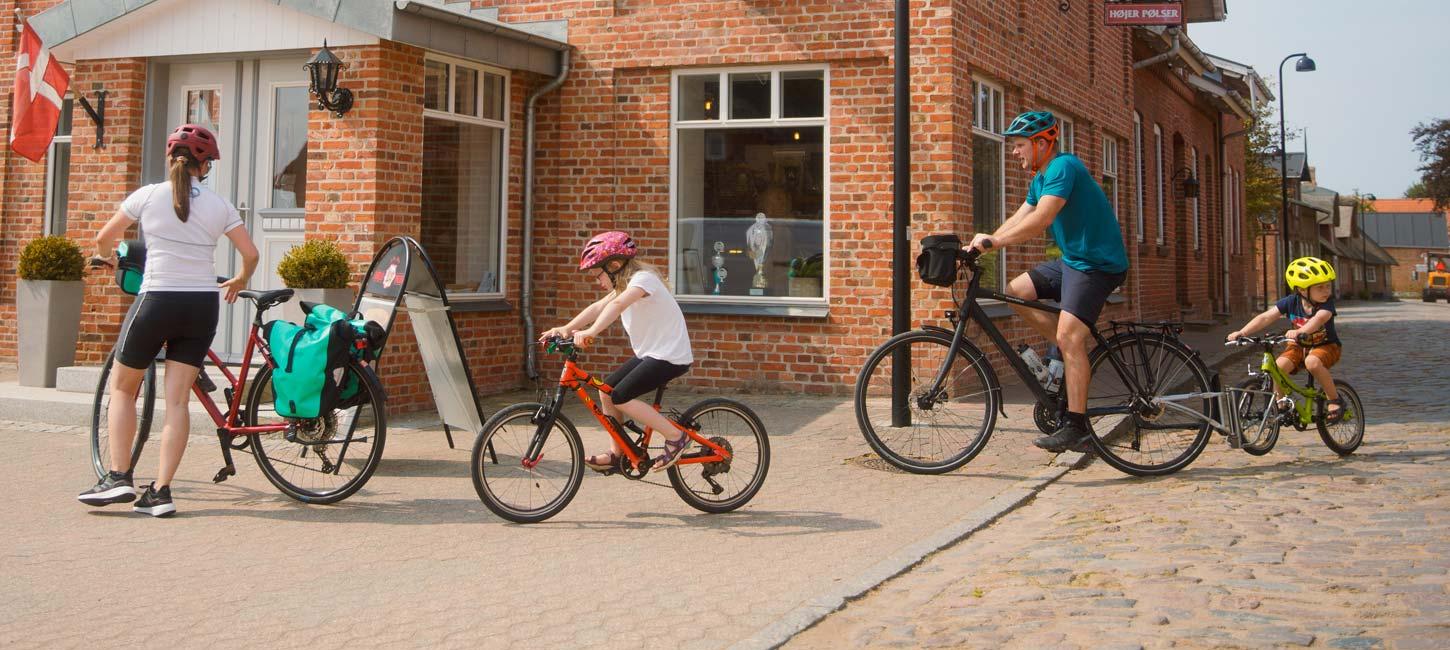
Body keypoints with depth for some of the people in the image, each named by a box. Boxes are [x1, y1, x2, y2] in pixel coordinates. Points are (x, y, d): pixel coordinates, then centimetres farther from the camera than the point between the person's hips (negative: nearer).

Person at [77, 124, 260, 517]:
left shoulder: (149, 195, -1)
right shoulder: (219, 206, 4)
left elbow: (103, 239, 8)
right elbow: (251, 254, 4)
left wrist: (108, 258, 31)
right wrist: (239, 282, 24)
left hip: (157, 300, -2)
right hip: (202, 306, 2)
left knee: (122, 387, 15)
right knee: (177, 400, 4)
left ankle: (118, 477, 7)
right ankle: (160, 492, 0)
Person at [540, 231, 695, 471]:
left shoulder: (643, 278, -18)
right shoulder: (624, 284, 12)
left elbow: (618, 304, -36)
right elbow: (598, 307, 1)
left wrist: (591, 332, -49)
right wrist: (566, 329, -13)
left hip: (670, 355, -10)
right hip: (650, 352, 10)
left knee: (620, 398, -17)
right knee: (606, 390, 6)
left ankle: (676, 436, -9)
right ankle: (616, 454, 15)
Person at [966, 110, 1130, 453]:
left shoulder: (1063, 167, -18)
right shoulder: (1040, 179, 14)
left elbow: (1040, 220, -29)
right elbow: (1017, 221, 11)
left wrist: (992, 242, -30)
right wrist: (981, 245, -1)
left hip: (1098, 263, -10)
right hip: (1071, 260, 10)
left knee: (1068, 334, -18)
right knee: (1017, 291, 4)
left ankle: (1076, 427, -16)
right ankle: (1077, 360, 7)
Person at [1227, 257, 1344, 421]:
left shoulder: (1327, 303, -21)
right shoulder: (1291, 302, -13)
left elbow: (1319, 318, -42)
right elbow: (1266, 317, -19)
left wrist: (1300, 331, -62)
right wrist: (1242, 332, -33)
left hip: (1326, 345, -3)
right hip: (1299, 346, 3)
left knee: (1312, 362, -37)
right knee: (1278, 366, -25)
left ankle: (1334, 399, -15)